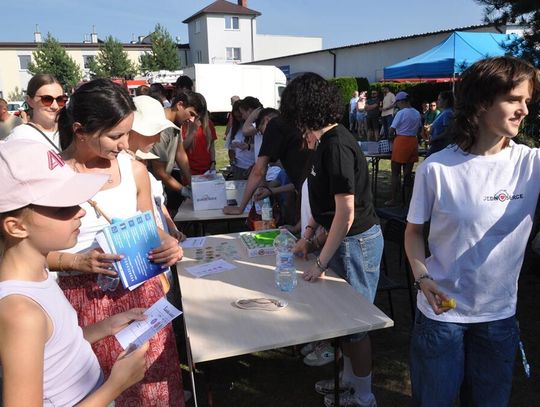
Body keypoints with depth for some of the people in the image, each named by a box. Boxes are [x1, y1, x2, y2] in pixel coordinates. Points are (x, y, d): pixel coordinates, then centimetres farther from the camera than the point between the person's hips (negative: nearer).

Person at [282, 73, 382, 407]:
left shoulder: (336, 146, -23)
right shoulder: (328, 141, 7)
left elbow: (346, 213, -24)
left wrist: (321, 263, -19)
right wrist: (308, 235, 15)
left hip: (356, 242, -9)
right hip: (346, 240, 9)